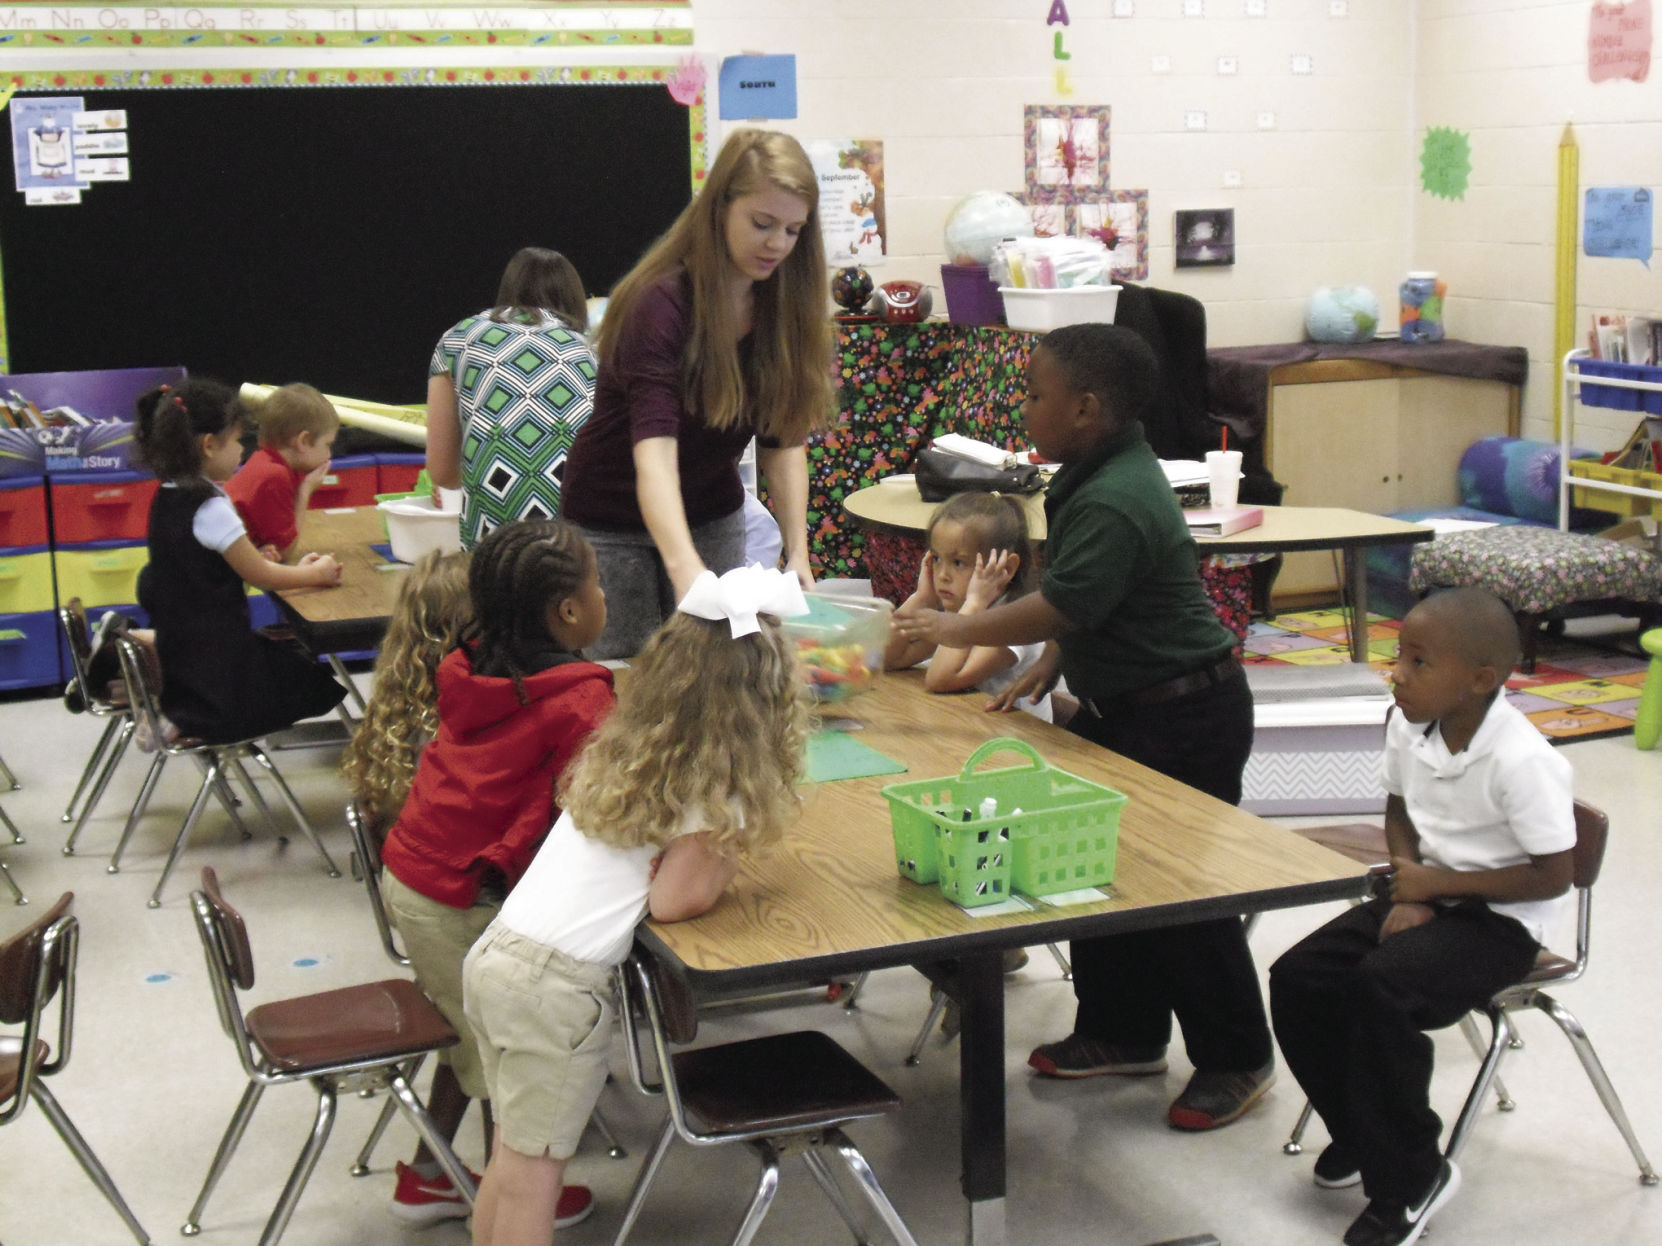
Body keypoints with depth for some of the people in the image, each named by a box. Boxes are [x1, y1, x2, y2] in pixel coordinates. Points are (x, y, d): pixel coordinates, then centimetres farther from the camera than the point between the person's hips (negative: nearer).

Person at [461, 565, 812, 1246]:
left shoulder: (618, 749, 9)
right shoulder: (717, 793, -10)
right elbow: (673, 901, -13)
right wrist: (721, 861, 6)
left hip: (496, 952, 7)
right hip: (558, 987, -7)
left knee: (510, 1158, 19)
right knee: (533, 1173, 4)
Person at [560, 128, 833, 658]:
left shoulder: (782, 308, -6)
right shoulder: (660, 303, -25)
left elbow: (783, 442, -3)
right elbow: (654, 453, -37)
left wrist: (798, 552, -15)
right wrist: (685, 569, -51)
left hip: (714, 517, 5)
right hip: (613, 523, -5)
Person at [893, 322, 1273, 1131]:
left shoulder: (1116, 503, -27)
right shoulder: (1095, 473, 5)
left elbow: (1060, 605, -29)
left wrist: (954, 630, -19)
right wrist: (1049, 665, 6)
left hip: (1181, 720, -10)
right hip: (1120, 705, 10)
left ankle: (1236, 1060, 14)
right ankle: (1123, 1033, 30)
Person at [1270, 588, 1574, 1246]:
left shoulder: (1523, 761, -25)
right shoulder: (1408, 725, -4)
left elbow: (1553, 875, -20)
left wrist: (1437, 883, -19)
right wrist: (1409, 893, -5)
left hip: (1498, 920, -8)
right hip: (1424, 898, 8)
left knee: (1378, 987, -30)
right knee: (1298, 977, -8)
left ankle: (1409, 1178, -11)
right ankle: (1362, 1132, 14)